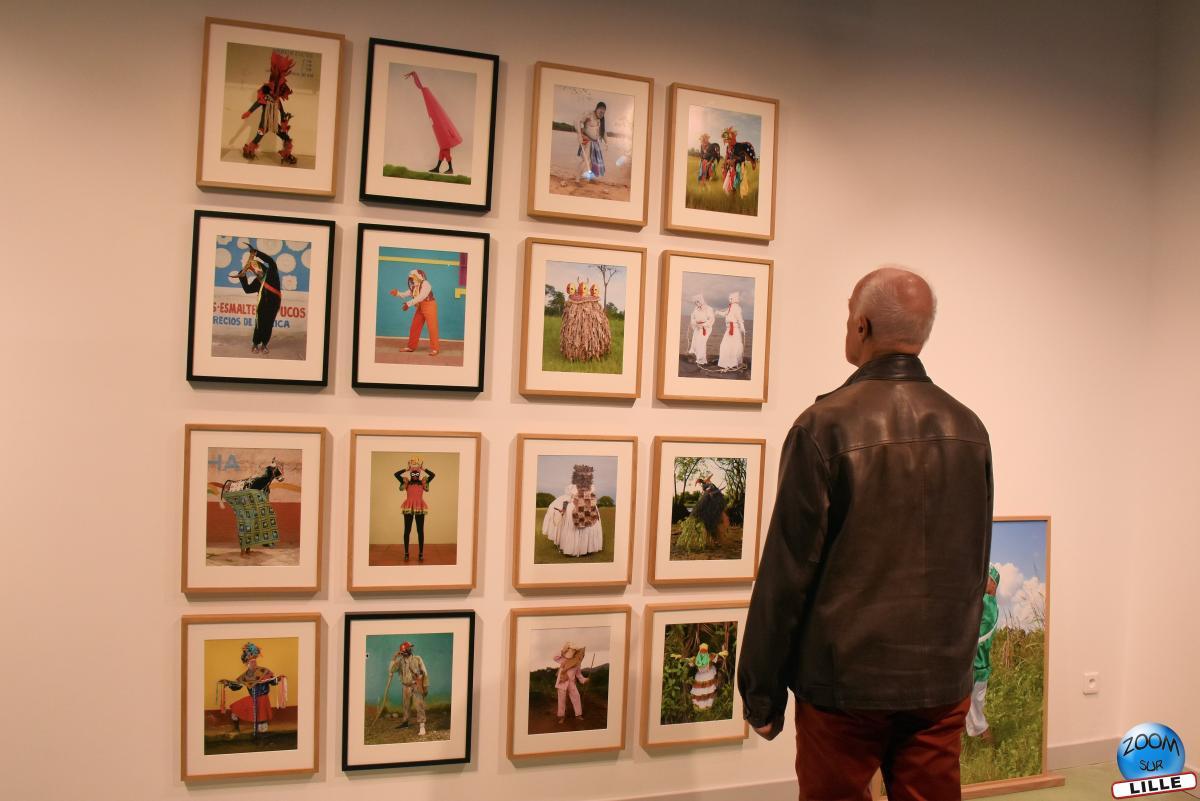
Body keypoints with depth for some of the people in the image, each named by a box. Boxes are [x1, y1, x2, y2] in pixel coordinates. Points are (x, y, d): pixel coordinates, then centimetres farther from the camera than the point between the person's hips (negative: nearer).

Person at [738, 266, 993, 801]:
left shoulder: (827, 424, -15)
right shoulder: (968, 427, 2)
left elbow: (788, 569, -14)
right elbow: (975, 564, 11)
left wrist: (761, 691, -5)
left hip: (845, 682, -4)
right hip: (943, 683, 5)